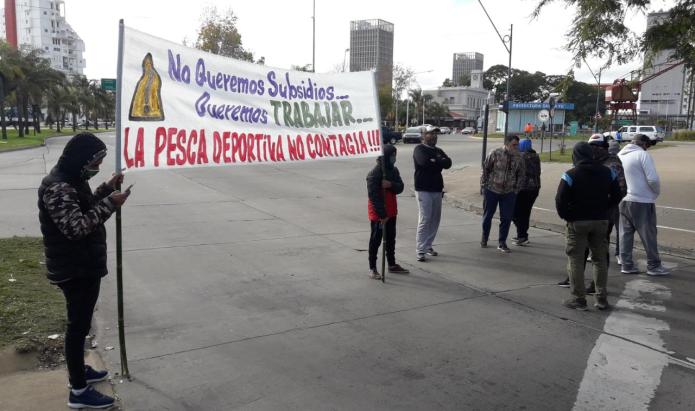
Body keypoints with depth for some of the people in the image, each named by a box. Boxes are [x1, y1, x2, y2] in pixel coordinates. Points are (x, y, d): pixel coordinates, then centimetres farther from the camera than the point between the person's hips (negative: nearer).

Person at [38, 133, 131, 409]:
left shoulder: (72, 180, 8)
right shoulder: (58, 188, -24)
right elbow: (76, 226, -30)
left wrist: (106, 189, 7)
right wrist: (109, 203, -26)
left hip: (84, 266, 10)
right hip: (74, 270, -10)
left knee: (80, 323, 23)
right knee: (78, 326, 1)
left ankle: (79, 370, 40)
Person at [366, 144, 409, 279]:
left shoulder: (394, 170, 4)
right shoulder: (375, 173, -19)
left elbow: (400, 188, 0)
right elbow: (373, 195, -22)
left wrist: (391, 185, -23)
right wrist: (382, 214, -22)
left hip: (391, 212, 7)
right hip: (378, 214, -7)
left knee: (391, 238, 17)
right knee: (376, 239, 2)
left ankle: (392, 265, 31)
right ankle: (372, 268, 12)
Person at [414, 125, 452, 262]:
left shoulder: (439, 151, 16)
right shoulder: (419, 149, -3)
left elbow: (448, 163, 0)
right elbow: (424, 161, -24)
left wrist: (434, 161, -13)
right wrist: (439, 163, -10)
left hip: (437, 189, 7)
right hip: (423, 189, -7)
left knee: (435, 219, 10)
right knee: (424, 220, -9)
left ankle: (428, 245, 22)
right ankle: (420, 250, -5)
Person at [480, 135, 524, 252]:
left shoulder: (518, 158, -1)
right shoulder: (495, 153, -10)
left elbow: (520, 175, 10)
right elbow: (485, 169, -3)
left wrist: (516, 189, 5)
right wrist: (484, 185, -2)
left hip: (509, 192, 2)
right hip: (492, 190, -2)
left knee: (506, 218, 0)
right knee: (487, 215, 11)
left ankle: (502, 243, 13)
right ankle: (484, 239, 31)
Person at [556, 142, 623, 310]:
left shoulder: (570, 175, -12)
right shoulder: (607, 173, 3)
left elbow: (560, 201, -16)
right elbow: (616, 196, 7)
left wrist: (566, 216, -1)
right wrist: (602, 210, 13)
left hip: (577, 222, -4)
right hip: (601, 221, 4)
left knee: (576, 260, 4)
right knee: (600, 259, 14)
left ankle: (579, 299, 5)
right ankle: (602, 298, 19)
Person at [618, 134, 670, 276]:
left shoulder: (619, 155, 8)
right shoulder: (643, 155, -12)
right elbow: (653, 179, -18)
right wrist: (657, 192, -1)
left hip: (623, 200, 6)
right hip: (642, 201, -6)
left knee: (626, 234, 10)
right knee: (649, 234, 6)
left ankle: (627, 265, 14)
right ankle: (654, 266, 15)